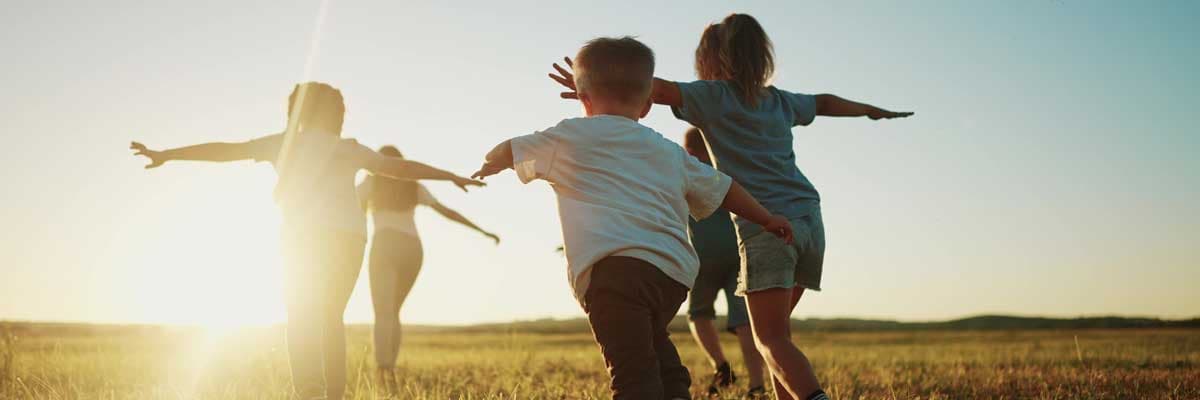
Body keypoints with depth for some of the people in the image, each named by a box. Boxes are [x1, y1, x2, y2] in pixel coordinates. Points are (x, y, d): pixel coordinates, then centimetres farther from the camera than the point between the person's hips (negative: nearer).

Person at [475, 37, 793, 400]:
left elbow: (508, 151, 24)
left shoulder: (572, 136, 14)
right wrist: (767, 219, 46)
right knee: (653, 346, 29)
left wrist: (488, 166, 47)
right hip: (674, 275, 6)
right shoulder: (669, 151, 26)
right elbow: (721, 189, 32)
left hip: (615, 266, -6)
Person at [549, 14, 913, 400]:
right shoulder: (781, 100, 20)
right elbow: (826, 102, 38)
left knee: (771, 338, -7)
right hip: (809, 219, 6)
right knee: (777, 329, 18)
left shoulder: (714, 96, 3)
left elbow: (660, 89, -14)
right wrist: (872, 110, 56)